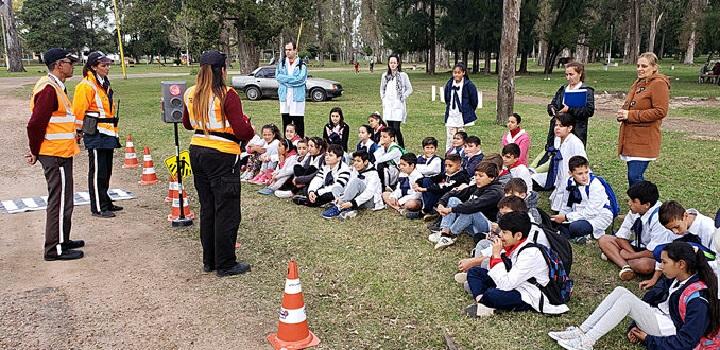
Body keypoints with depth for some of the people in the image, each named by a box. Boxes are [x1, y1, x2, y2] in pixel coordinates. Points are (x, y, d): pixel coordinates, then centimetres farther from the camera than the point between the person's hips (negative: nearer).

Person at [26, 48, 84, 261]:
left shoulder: (56, 87, 14)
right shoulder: (48, 89, -18)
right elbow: (35, 124, -22)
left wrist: (37, 151, 18)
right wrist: (35, 152, -10)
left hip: (61, 153, 10)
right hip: (56, 155, -10)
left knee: (63, 200, 18)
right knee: (60, 201, -3)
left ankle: (62, 240, 30)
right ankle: (55, 249, 5)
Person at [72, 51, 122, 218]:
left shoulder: (104, 83, 15)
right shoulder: (86, 86, -13)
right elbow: (78, 112, -14)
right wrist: (79, 131, -10)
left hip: (108, 134, 9)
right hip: (96, 135, -9)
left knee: (106, 171, 15)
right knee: (97, 171, -3)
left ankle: (106, 202, 26)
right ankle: (98, 208, 4)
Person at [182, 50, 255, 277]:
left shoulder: (191, 94, 6)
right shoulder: (227, 95, -15)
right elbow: (242, 130, -19)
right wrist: (251, 131, 1)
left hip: (197, 152, 7)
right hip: (222, 156, -7)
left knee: (207, 208, 17)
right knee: (227, 211, 3)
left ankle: (209, 261, 26)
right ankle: (226, 265, 11)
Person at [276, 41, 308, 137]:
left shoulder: (302, 64, 2)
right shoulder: (281, 63, 11)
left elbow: (301, 79, -12)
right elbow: (278, 76, -2)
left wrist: (285, 79, -9)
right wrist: (292, 79, -11)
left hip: (298, 98, -3)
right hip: (284, 97, 3)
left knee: (299, 122, -2)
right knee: (285, 122, 7)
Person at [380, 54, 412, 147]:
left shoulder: (403, 75, -2)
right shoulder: (385, 75, 10)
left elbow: (409, 89, 3)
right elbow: (382, 89, 22)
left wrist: (403, 98, -6)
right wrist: (383, 98, 8)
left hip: (398, 105, -4)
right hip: (388, 105, 4)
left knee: (396, 128, -12)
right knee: (390, 128, 7)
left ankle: (402, 148, 1)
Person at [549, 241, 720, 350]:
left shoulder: (697, 299, -23)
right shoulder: (674, 279, 2)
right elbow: (651, 297, 7)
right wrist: (635, 325, -3)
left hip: (669, 332, -8)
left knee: (627, 299, -26)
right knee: (620, 290, -13)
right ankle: (581, 331, -18)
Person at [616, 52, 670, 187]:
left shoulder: (659, 84, -10)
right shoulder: (638, 83, 17)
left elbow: (660, 112, -19)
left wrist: (630, 115, -18)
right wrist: (623, 113, 4)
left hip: (644, 141, -9)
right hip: (630, 138, 9)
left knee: (635, 177, -11)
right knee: (635, 176, 14)